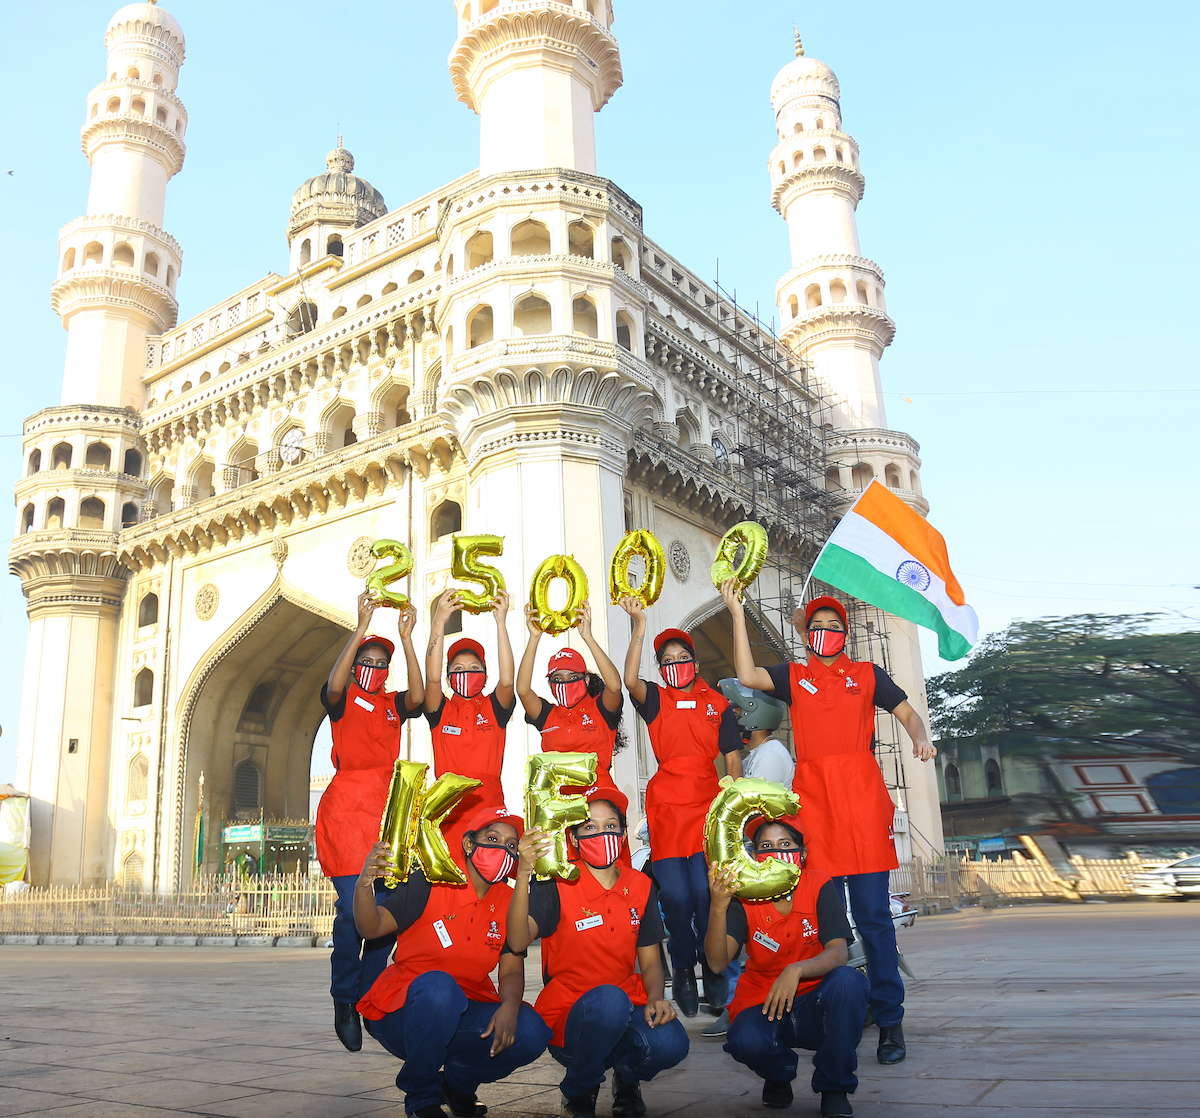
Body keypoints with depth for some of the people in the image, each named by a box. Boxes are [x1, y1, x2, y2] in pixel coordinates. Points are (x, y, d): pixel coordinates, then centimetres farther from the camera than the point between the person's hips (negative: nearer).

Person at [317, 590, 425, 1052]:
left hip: (386, 810, 4)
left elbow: (418, 696, -8)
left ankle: (367, 1000, 13)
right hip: (345, 810, -3)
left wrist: (406, 636, -12)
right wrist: (361, 627, -21)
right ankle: (343, 1002, 0)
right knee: (354, 906, -15)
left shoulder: (393, 704, 15)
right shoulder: (342, 700, 7)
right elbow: (333, 685, -17)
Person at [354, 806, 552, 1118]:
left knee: (531, 1033, -23)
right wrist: (364, 886, -37)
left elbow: (511, 970, -4)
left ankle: (457, 1081, 8)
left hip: (462, 1016, 4)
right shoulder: (430, 882, -11)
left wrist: (510, 1005, -26)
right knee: (437, 985, -38)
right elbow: (372, 928, -16)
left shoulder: (509, 903, 1)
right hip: (401, 1015, -4)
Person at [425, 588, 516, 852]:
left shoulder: (494, 708, 10)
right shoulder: (441, 711, 10)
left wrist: (501, 622, -15)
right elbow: (432, 678, -9)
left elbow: (507, 680, -9)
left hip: (489, 807, 0)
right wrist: (439, 621, -16)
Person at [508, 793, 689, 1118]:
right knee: (609, 998, -37)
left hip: (628, 1010, 3)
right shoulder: (557, 885, -9)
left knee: (670, 1044, -29)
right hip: (568, 1018, -3)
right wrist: (524, 874, -37)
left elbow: (650, 961, 9)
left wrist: (656, 998, -12)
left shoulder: (640, 886, 5)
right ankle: (578, 1091, -3)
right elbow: (518, 942, -25)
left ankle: (627, 1078, 10)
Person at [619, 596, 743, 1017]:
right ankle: (683, 969, 15)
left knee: (704, 890, -12)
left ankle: (714, 968, 9)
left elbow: (733, 756, 11)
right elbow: (629, 679, -14)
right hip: (666, 804, 0)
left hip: (707, 801, 0)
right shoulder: (655, 699, 8)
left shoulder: (717, 703, 12)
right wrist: (639, 626, -19)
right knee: (674, 893, -8)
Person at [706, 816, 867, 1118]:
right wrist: (718, 907, -38)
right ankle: (778, 1076, 8)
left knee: (847, 980, -31)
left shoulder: (819, 887, -8)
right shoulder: (744, 896, -8)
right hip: (762, 1005, 0)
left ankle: (835, 1089, -8)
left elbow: (838, 954, -20)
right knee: (746, 1041, -33)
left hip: (816, 1007, 0)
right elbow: (718, 962, -21)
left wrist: (796, 970, -39)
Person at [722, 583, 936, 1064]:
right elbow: (747, 675, 0)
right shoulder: (793, 677, 14)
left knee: (873, 913, -2)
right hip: (812, 799, 1)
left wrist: (920, 738, -9)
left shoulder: (867, 674, 14)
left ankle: (889, 1020, 6)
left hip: (860, 796, -1)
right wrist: (737, 613, -3)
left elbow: (907, 712, 13)